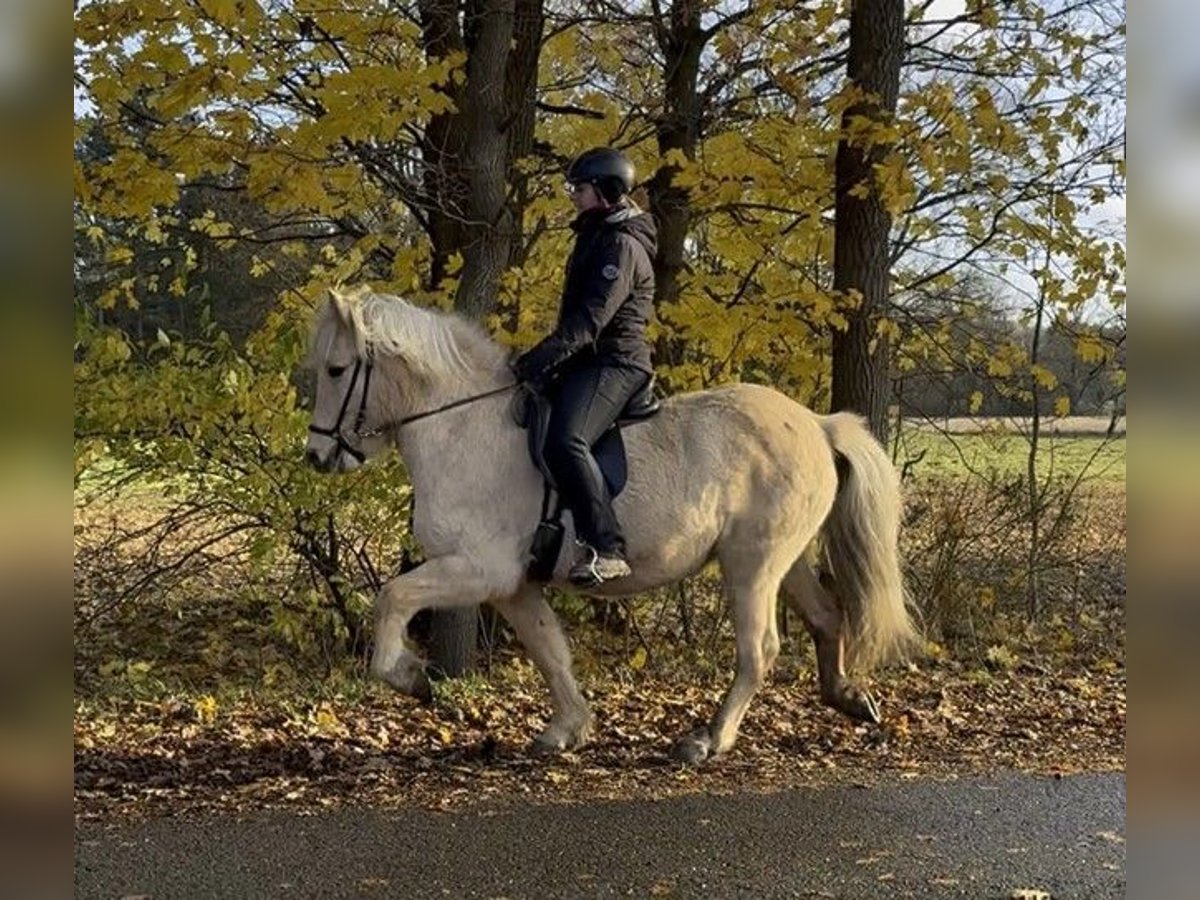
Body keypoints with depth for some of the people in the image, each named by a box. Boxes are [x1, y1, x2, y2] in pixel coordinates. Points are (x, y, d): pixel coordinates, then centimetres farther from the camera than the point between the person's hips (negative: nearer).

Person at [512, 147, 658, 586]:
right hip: (587, 362, 11)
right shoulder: (595, 238, 21)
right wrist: (543, 361, 19)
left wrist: (537, 360, -29)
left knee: (565, 441, -32)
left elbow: (590, 319, -23)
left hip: (613, 364, -11)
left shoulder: (622, 245, -12)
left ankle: (607, 549, -32)